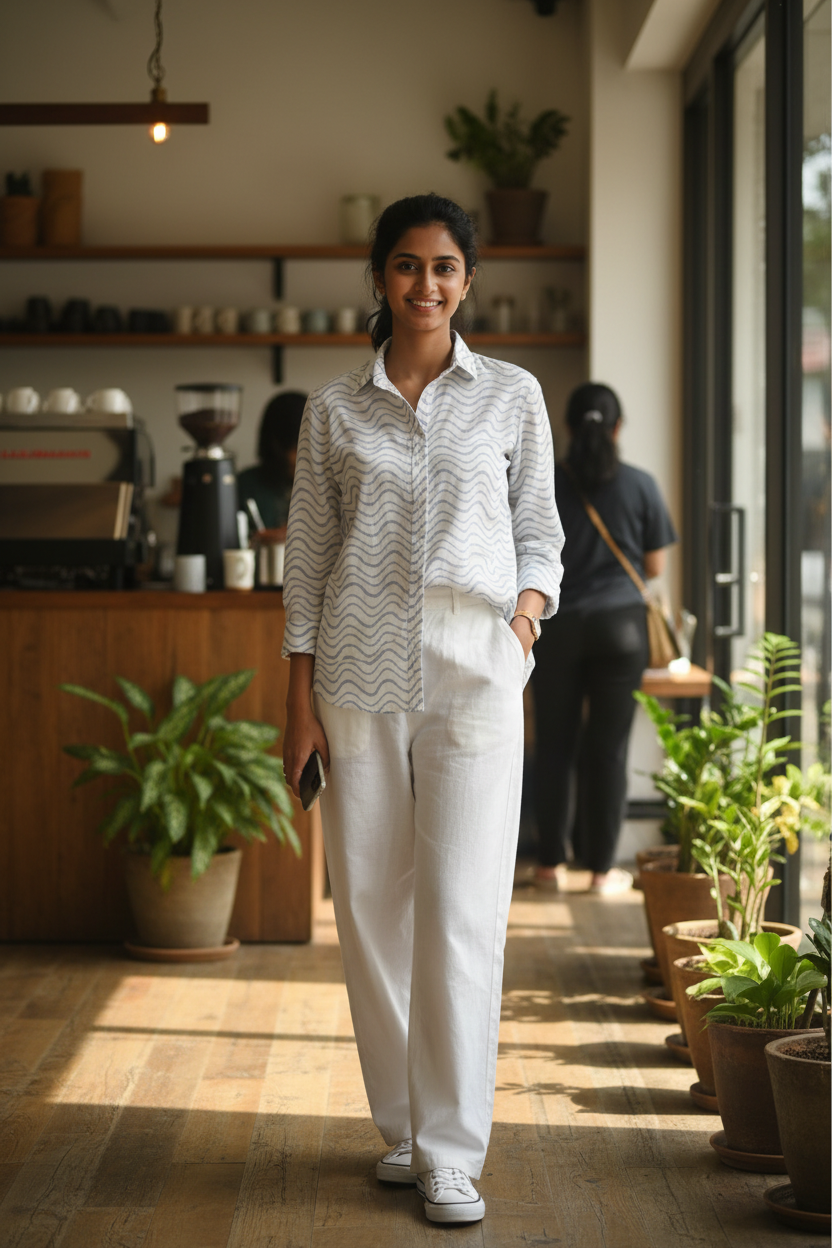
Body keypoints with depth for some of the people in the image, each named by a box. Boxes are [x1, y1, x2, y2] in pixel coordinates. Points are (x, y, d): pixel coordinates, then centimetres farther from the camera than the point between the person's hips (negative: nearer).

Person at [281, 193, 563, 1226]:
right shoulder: (334, 408, 9)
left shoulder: (513, 396, 8)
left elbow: (541, 531, 13)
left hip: (473, 674, -1)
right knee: (370, 902, 3)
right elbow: (308, 556, 10)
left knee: (464, 909, -7)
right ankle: (402, 1126, 19)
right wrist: (300, 699, 4)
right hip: (359, 674, 2)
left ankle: (451, 1152, 0)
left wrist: (529, 606, -9)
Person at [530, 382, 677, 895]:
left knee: (555, 745, 10)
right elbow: (654, 567, 2)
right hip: (621, 627, 0)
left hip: (558, 627, 1)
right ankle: (602, 867, 7)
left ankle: (552, 862, 14)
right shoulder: (640, 486, -4)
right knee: (609, 747, 4)